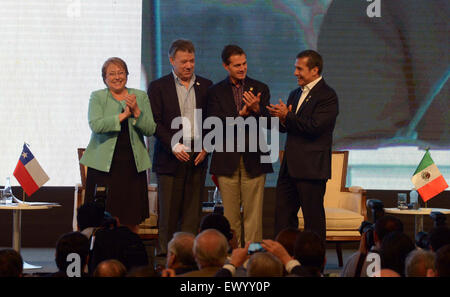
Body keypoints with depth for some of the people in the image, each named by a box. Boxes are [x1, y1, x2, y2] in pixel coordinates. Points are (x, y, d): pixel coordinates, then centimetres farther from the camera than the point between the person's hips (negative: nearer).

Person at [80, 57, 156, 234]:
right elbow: (96, 125, -12)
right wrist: (124, 115, -14)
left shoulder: (141, 97, 12)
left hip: (132, 165, 2)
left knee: (131, 223, 1)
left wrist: (136, 111, -12)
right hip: (104, 165, -2)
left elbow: (150, 129, 3)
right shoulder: (97, 97, 5)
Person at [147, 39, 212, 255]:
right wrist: (173, 145, -14)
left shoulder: (205, 86, 12)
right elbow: (155, 123, -3)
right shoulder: (158, 87, 3)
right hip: (170, 157, -3)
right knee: (169, 211, -2)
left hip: (197, 157, 3)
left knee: (192, 212, 2)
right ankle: (166, 255, 3)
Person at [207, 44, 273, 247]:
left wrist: (257, 109, -20)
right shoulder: (216, 92, 6)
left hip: (253, 160, 0)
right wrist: (241, 113, -21)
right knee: (230, 215, 3)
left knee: (253, 215, -1)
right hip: (227, 161, 0)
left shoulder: (260, 89, 8)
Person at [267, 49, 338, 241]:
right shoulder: (295, 94, 17)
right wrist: (282, 119, -7)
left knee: (313, 219, -2)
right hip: (290, 167, 8)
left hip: (311, 168, -8)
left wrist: (287, 116, -15)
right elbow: (284, 128, 15)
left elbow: (314, 126, -21)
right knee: (283, 215, 8)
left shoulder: (327, 96, -10)